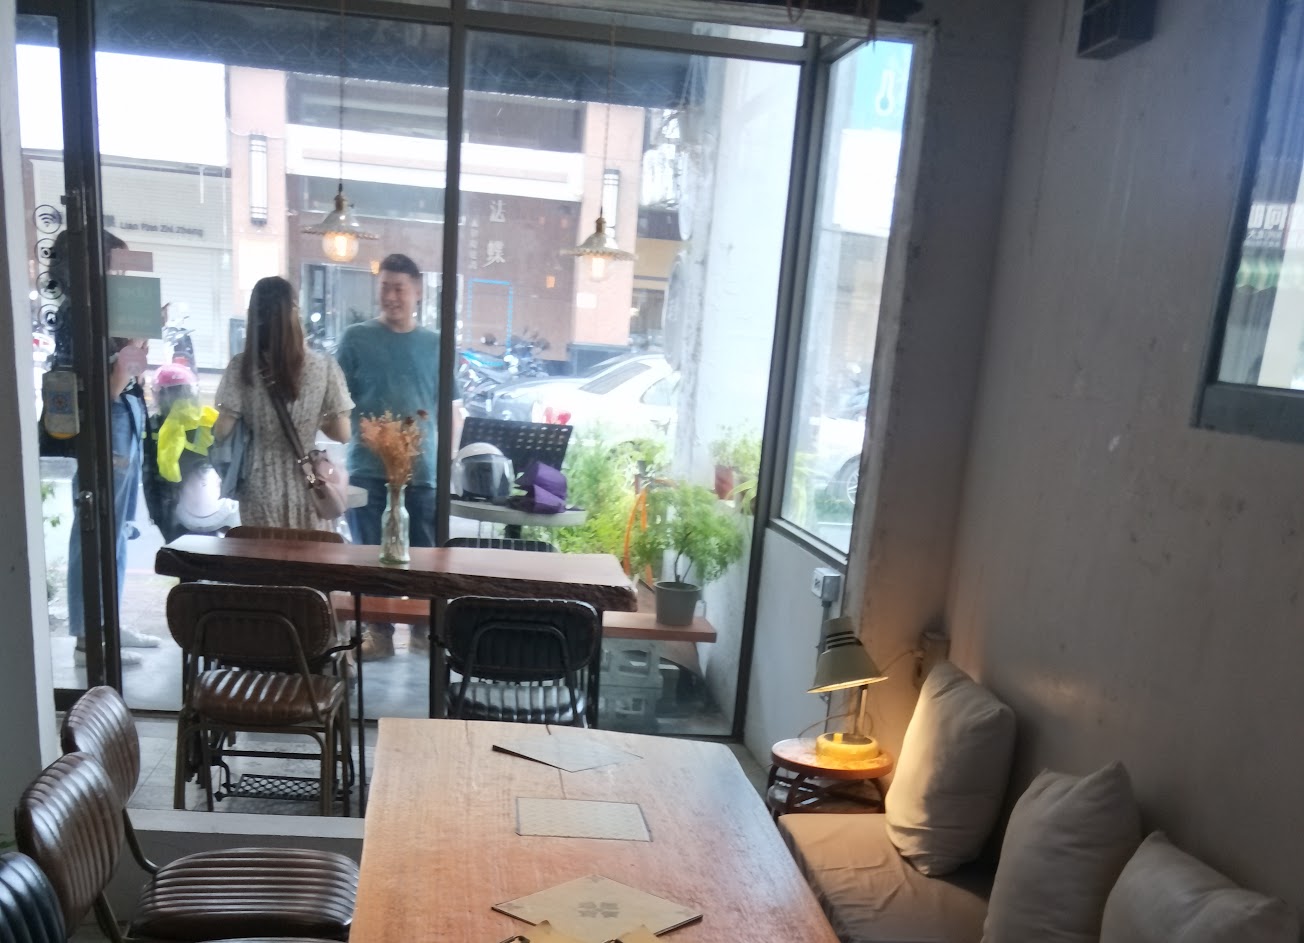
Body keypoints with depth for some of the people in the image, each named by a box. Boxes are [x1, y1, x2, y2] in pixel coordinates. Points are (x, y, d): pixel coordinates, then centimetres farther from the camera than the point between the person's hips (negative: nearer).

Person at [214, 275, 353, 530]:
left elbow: (222, 431, -5)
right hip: (306, 490, 0)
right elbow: (342, 433, -4)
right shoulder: (323, 366, -6)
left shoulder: (241, 366, -5)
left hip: (261, 490, 0)